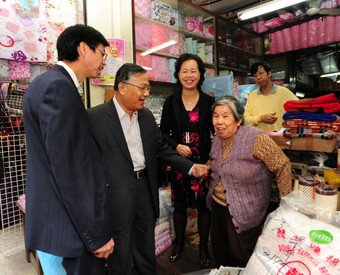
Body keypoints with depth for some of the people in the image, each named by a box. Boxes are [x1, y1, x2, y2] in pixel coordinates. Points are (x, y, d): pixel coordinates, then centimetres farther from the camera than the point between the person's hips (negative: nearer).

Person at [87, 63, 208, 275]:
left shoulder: (147, 116, 7)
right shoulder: (95, 117, -11)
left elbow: (162, 148, 10)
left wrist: (191, 167, 1)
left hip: (146, 188, 5)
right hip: (117, 194, -5)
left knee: (147, 254, 22)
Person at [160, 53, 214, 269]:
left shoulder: (209, 102, -1)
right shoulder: (171, 102, 1)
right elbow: (164, 133, 3)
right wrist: (176, 146, -15)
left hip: (203, 162, -1)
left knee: (203, 205, 8)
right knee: (179, 204, 13)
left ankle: (203, 247, 31)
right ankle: (179, 242, 37)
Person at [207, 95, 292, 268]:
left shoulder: (256, 138, -22)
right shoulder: (217, 140, 1)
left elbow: (283, 167, -18)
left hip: (243, 215, -6)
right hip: (217, 207, 7)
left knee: (241, 263, 13)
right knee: (220, 256, 25)